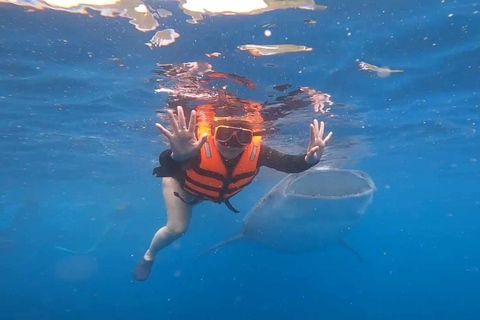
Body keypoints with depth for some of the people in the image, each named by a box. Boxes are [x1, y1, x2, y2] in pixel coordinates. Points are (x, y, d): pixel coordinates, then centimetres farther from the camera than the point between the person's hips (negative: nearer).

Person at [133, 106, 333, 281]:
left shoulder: (255, 151, -37)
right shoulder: (200, 146, -48)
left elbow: (287, 163, -40)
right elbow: (166, 165, -63)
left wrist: (309, 159, -61)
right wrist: (177, 156, -86)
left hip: (216, 191, 4)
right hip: (181, 182, -4)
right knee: (177, 228, -13)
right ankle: (149, 255, 19)